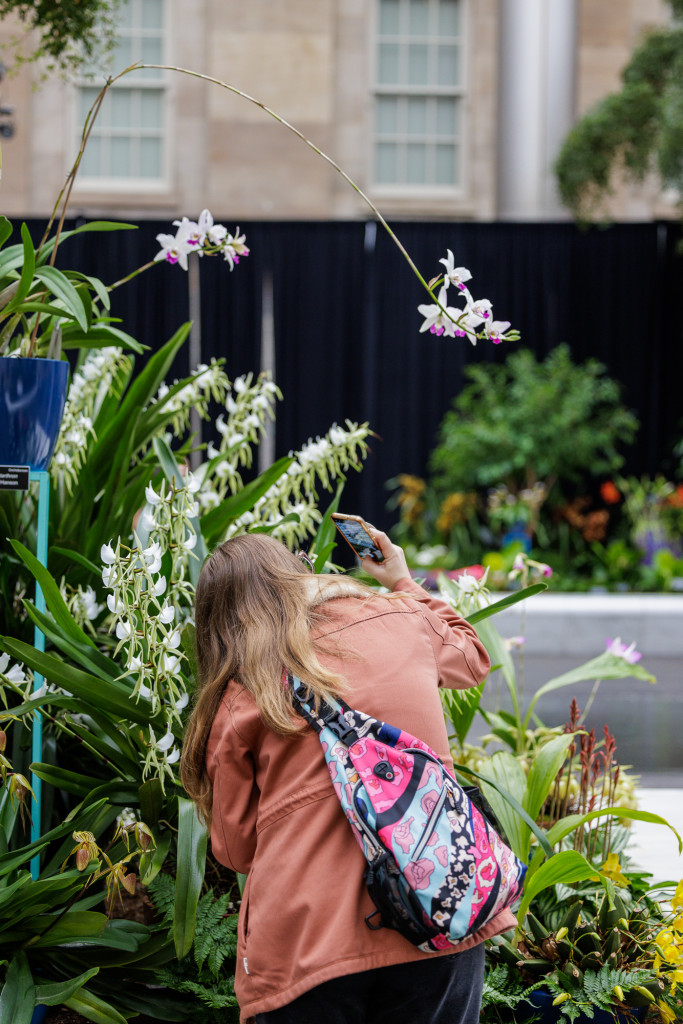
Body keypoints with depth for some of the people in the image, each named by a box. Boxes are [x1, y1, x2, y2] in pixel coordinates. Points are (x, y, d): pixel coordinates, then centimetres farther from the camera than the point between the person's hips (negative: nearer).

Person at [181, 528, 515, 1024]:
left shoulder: (237, 698, 3)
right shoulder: (402, 621, 10)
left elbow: (236, 848, 9)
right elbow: (472, 655, 35)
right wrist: (404, 581, 47)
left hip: (304, 947, -2)